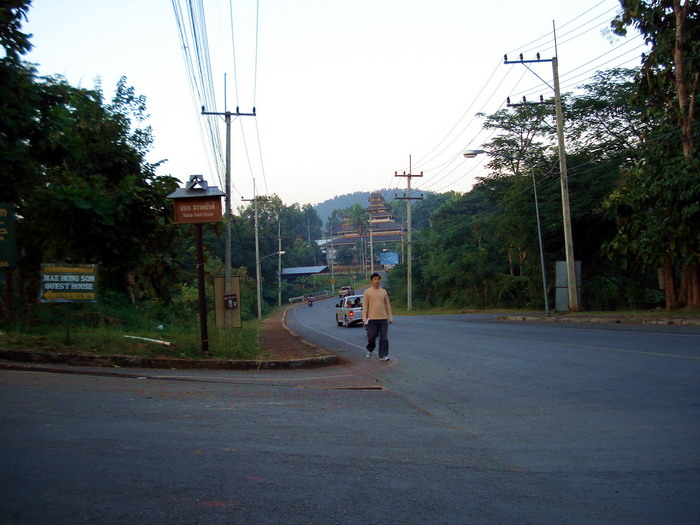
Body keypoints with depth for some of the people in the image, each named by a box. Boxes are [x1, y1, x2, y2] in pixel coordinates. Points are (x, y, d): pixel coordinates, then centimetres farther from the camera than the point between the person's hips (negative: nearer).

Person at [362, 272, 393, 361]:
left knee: (384, 338, 0)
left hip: (383, 319, 3)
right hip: (372, 319, -3)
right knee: (371, 336, -1)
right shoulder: (367, 292, 1)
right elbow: (365, 306, -2)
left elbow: (388, 305, 14)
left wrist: (390, 317, 11)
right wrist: (364, 319, -9)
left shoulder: (384, 292, 10)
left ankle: (383, 355, 7)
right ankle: (370, 350, 26)